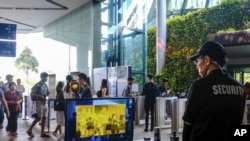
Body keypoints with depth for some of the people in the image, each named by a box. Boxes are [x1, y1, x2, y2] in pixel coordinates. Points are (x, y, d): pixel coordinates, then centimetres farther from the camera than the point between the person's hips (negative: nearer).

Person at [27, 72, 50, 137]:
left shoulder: (45, 85, 11)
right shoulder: (37, 85, -11)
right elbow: (32, 93, -14)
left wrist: (48, 93, -5)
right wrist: (39, 96, -25)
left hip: (44, 103, 7)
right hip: (39, 103, -7)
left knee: (44, 118, 6)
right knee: (38, 118, -6)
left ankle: (42, 133, 11)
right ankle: (29, 130, 9)